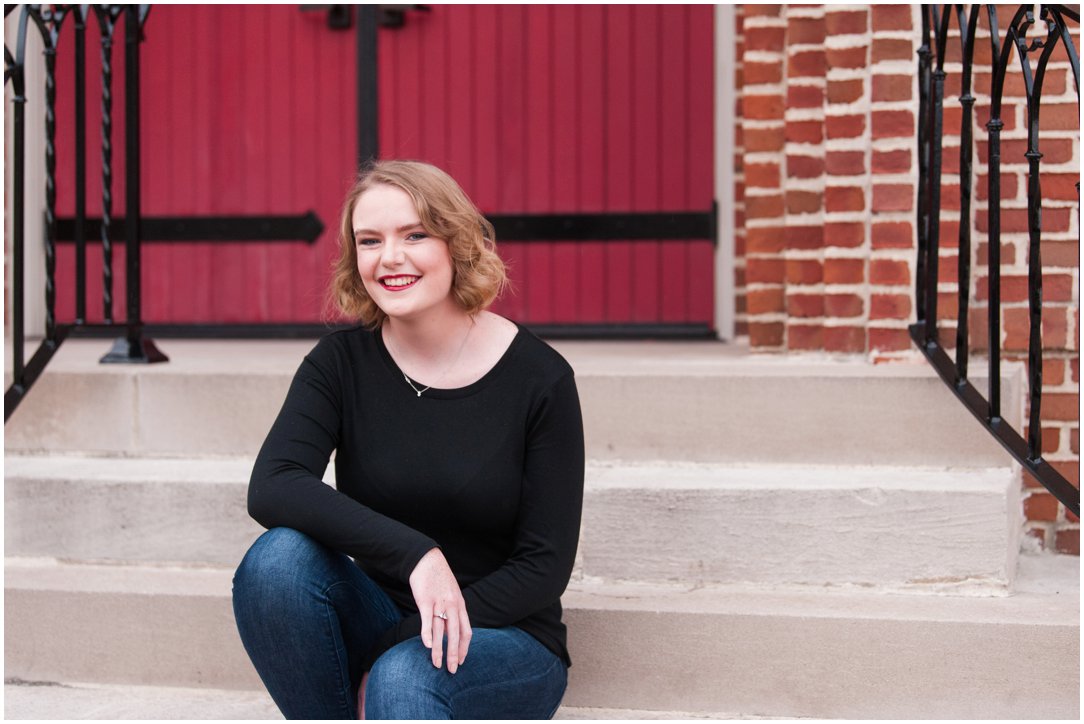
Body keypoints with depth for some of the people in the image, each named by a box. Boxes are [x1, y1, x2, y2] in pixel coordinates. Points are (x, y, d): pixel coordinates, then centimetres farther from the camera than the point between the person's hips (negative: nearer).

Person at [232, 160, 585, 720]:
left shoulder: (539, 378, -10)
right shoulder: (342, 362, -2)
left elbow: (546, 566, -10)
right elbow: (271, 488, -19)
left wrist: (394, 649, -18)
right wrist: (412, 552, -33)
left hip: (505, 639, -3)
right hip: (383, 632, 4)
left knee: (404, 678, -35)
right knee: (278, 558, -25)